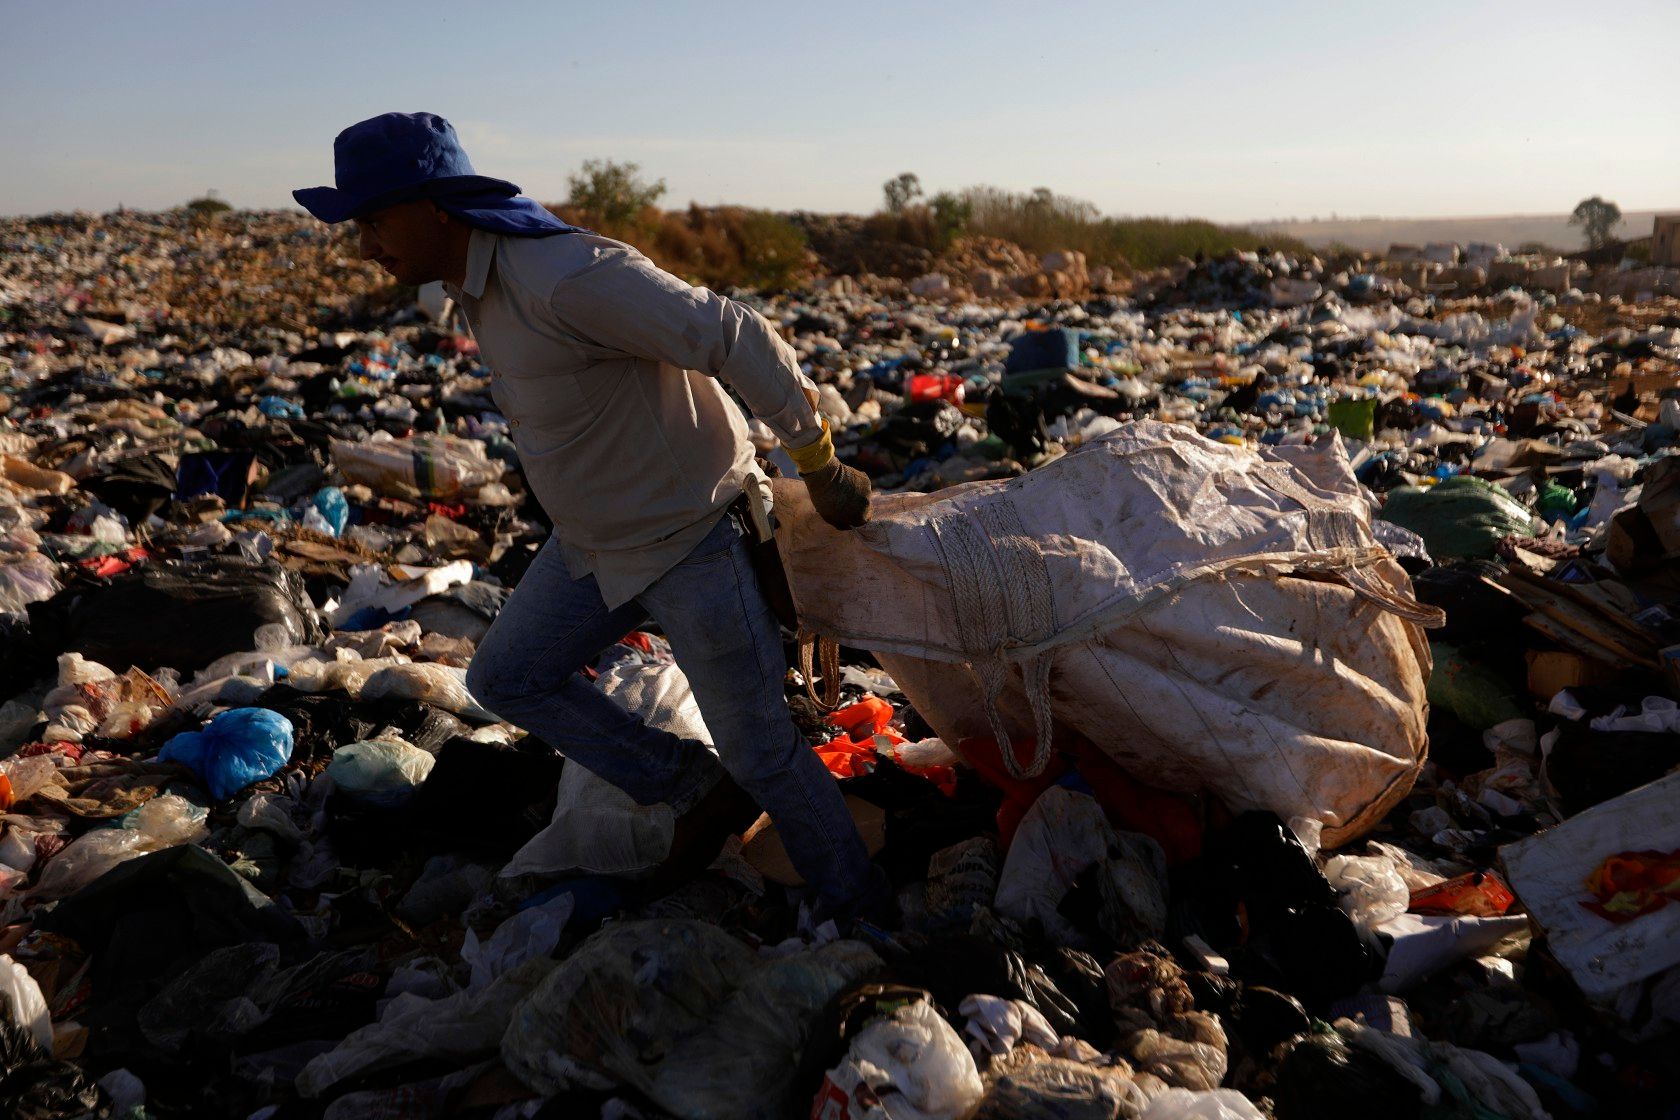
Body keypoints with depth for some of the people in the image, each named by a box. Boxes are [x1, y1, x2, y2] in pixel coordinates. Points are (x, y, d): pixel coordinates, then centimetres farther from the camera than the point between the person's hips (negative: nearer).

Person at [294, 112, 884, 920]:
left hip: (688, 536, -9)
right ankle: (701, 794, 20)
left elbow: (735, 338, -29)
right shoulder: (475, 284, 2)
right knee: (506, 678, 15)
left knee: (758, 747, 1)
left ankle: (855, 909, 25)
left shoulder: (565, 279, -29)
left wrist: (820, 467, -19)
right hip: (596, 539, 10)